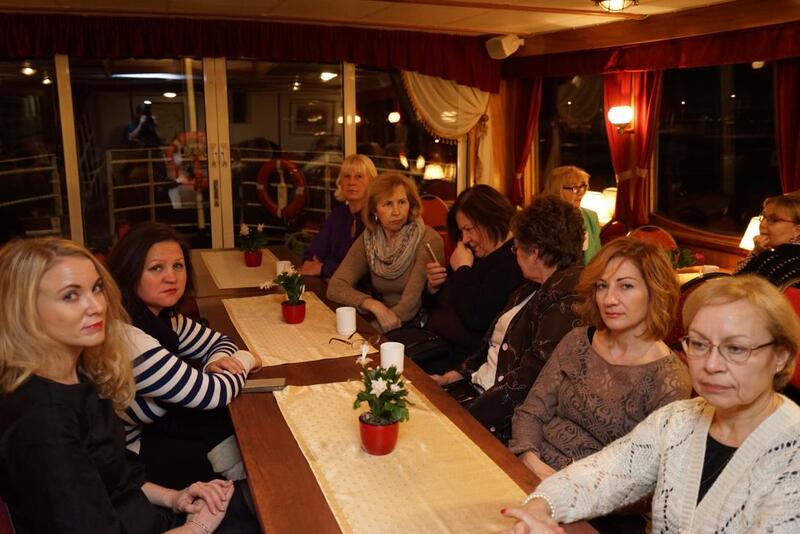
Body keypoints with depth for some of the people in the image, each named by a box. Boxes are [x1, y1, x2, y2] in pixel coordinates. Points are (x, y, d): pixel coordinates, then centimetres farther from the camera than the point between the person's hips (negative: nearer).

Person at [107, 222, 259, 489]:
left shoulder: (163, 316, -2)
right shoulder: (127, 337, -31)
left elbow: (219, 341, 12)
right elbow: (212, 395, -27)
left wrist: (217, 362, -12)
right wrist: (245, 360, -8)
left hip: (158, 424, 8)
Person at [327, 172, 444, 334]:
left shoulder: (428, 240, -12)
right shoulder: (368, 239, 2)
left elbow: (410, 305, -16)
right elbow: (335, 287, -7)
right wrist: (374, 305, -24)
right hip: (382, 321, 5)